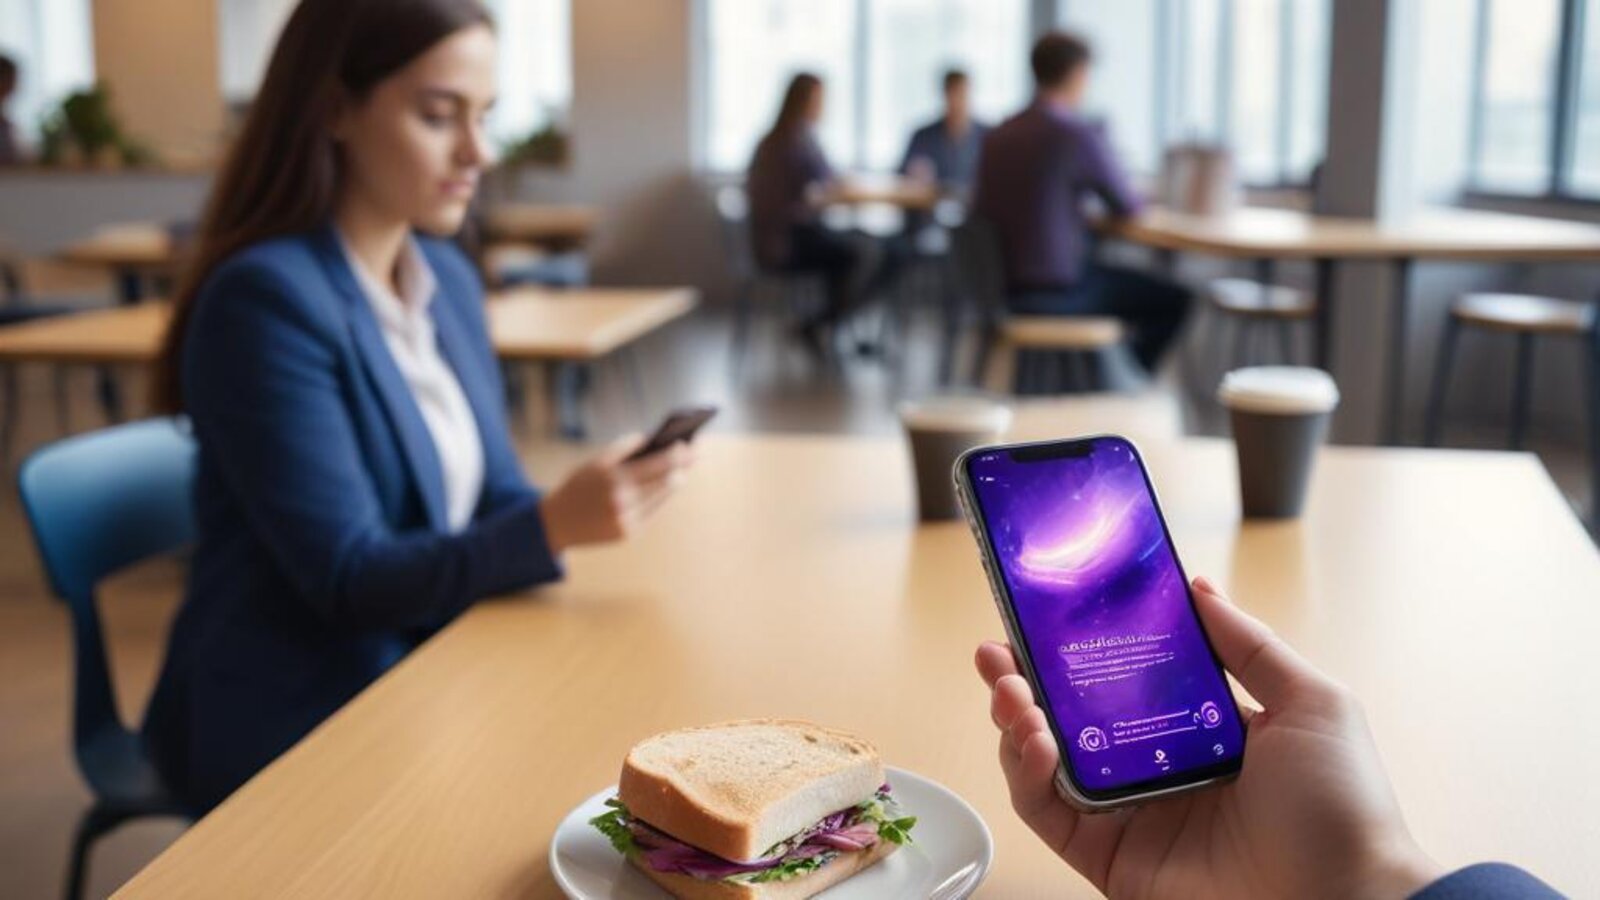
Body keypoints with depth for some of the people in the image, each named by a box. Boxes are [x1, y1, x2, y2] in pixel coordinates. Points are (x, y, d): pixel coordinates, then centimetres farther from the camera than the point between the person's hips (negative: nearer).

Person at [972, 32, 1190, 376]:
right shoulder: (1080, 134, -16)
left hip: (1001, 281, 8)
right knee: (1173, 300, 9)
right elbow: (1128, 206, -5)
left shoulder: (998, 135, 4)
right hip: (1055, 292, -8)